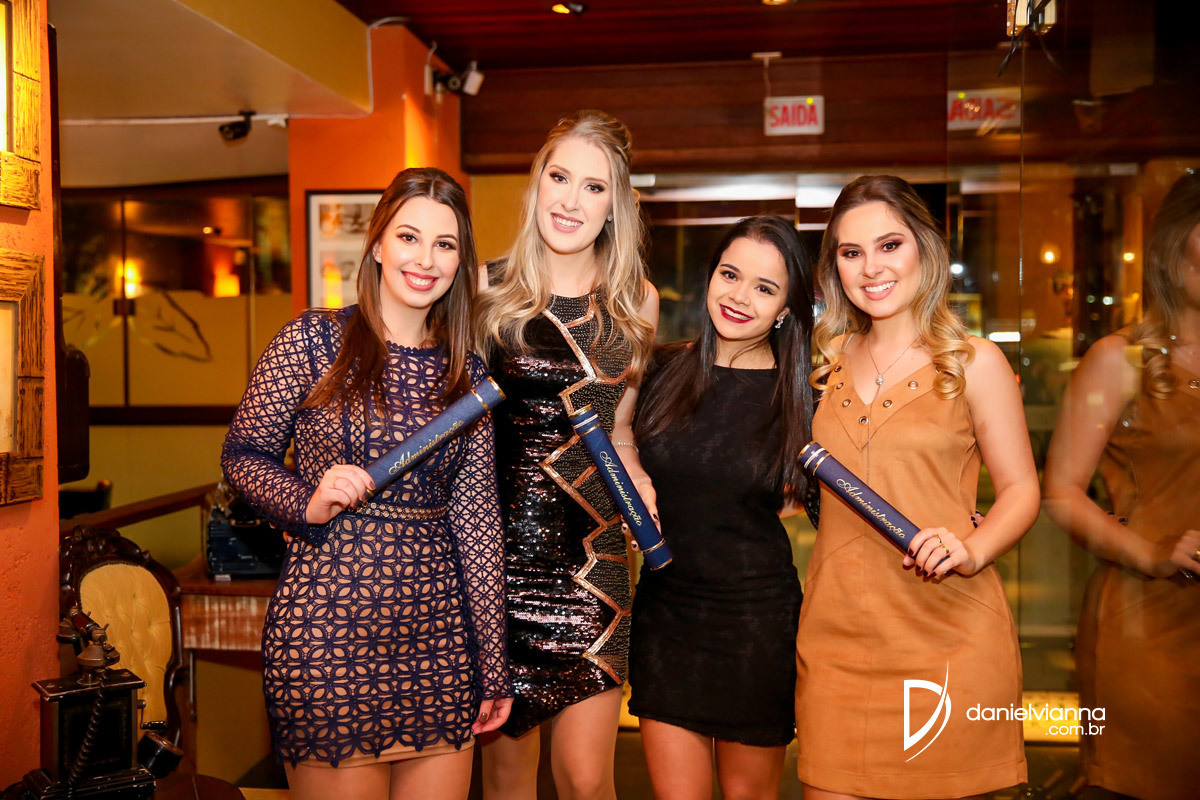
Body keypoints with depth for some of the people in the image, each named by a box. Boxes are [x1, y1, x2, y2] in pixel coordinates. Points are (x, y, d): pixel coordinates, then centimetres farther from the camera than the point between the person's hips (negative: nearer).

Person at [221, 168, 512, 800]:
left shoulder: (468, 373, 8)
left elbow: (476, 517, 8)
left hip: (438, 637, 4)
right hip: (328, 629, -4)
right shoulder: (313, 340, -3)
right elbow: (242, 454, 4)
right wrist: (308, 503, -17)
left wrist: (493, 665, 7)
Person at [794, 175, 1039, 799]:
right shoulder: (829, 359, 11)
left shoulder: (974, 362, -1)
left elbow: (1021, 489, 1)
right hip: (835, 629, 4)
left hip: (945, 635, -3)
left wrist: (972, 550, -16)